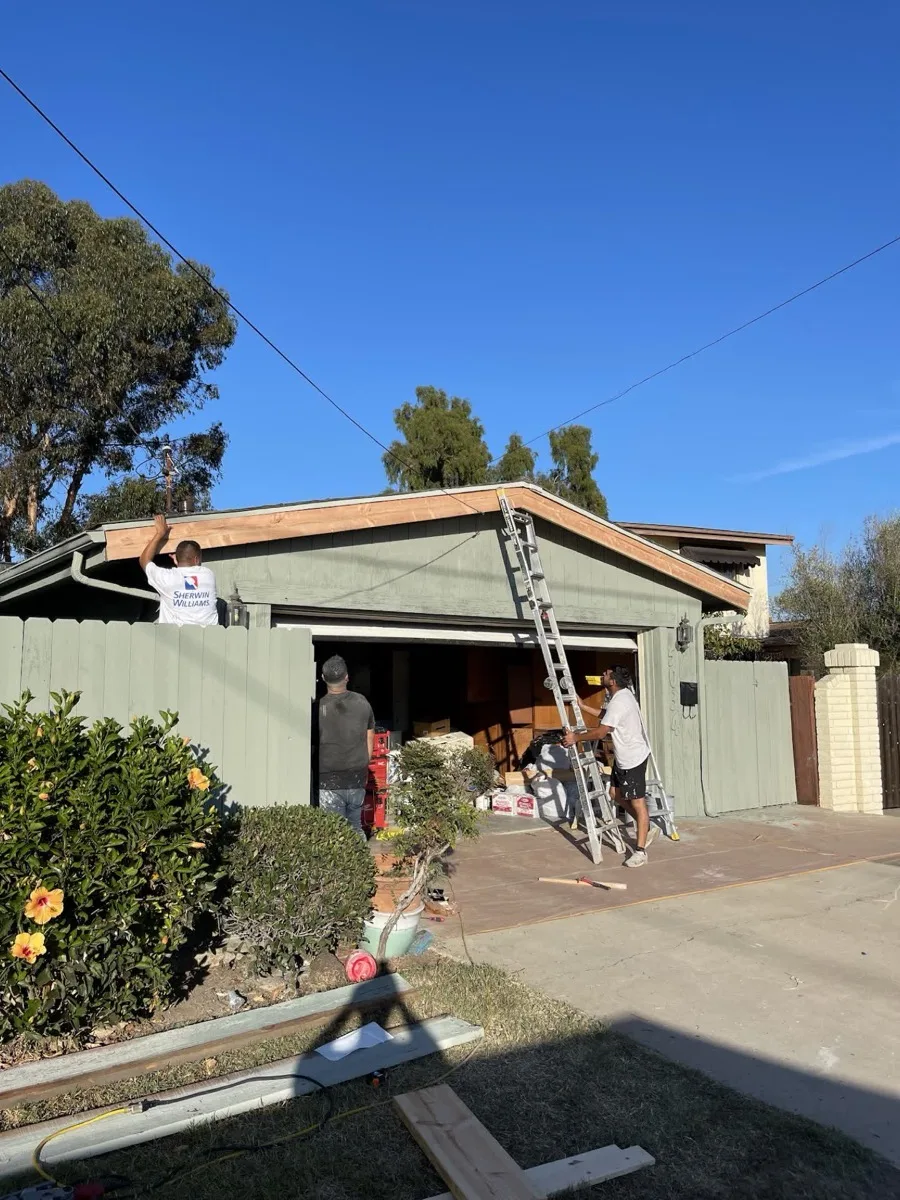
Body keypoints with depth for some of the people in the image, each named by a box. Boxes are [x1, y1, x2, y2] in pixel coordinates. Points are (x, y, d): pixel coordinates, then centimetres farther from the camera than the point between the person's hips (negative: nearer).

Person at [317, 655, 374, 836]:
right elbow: (370, 741, 7)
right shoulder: (362, 703, -1)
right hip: (357, 780, 4)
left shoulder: (319, 708, -14)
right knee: (356, 828, 19)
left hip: (329, 782, -4)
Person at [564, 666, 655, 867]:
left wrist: (576, 737, -14)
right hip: (624, 757, 11)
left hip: (633, 758, -11)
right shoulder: (622, 694, 7)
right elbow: (606, 715, 25)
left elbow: (600, 732, -24)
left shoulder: (619, 702, -24)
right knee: (616, 793, 19)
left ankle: (640, 851, 0)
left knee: (638, 803, -5)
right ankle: (645, 829, 30)